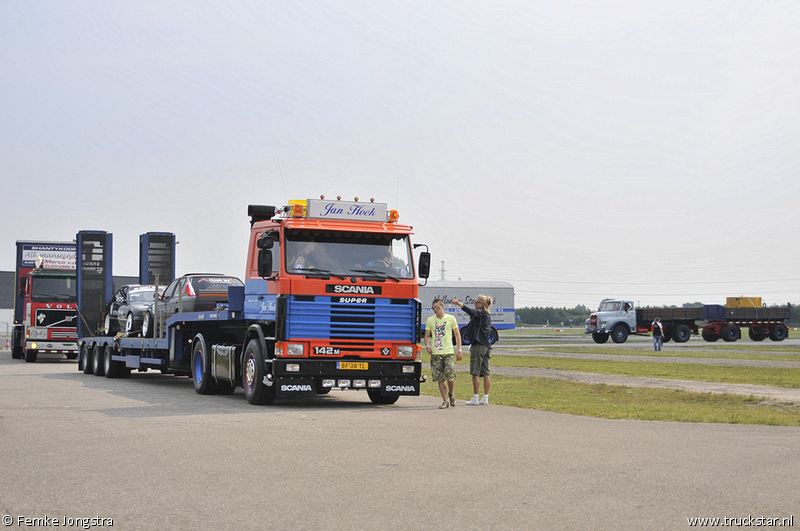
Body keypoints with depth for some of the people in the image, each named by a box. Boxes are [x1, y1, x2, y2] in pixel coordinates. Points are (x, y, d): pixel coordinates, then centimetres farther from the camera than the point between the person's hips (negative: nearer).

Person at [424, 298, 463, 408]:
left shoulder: (450, 319, 5)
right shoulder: (430, 320, 8)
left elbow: (457, 335, 10)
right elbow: (427, 336, 12)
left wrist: (459, 350, 5)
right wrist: (427, 345, -9)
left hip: (448, 352, -2)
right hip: (435, 353, 2)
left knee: (450, 376, -11)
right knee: (440, 379, 0)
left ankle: (451, 395, 16)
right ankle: (445, 401, 8)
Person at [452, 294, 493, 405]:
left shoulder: (480, 313, -9)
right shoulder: (488, 316, 18)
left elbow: (470, 312, -29)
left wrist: (459, 303, -42)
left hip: (478, 345, -9)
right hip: (487, 346, 9)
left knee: (475, 372, -5)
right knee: (486, 373, 7)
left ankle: (475, 399, -5)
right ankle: (485, 398, 8)